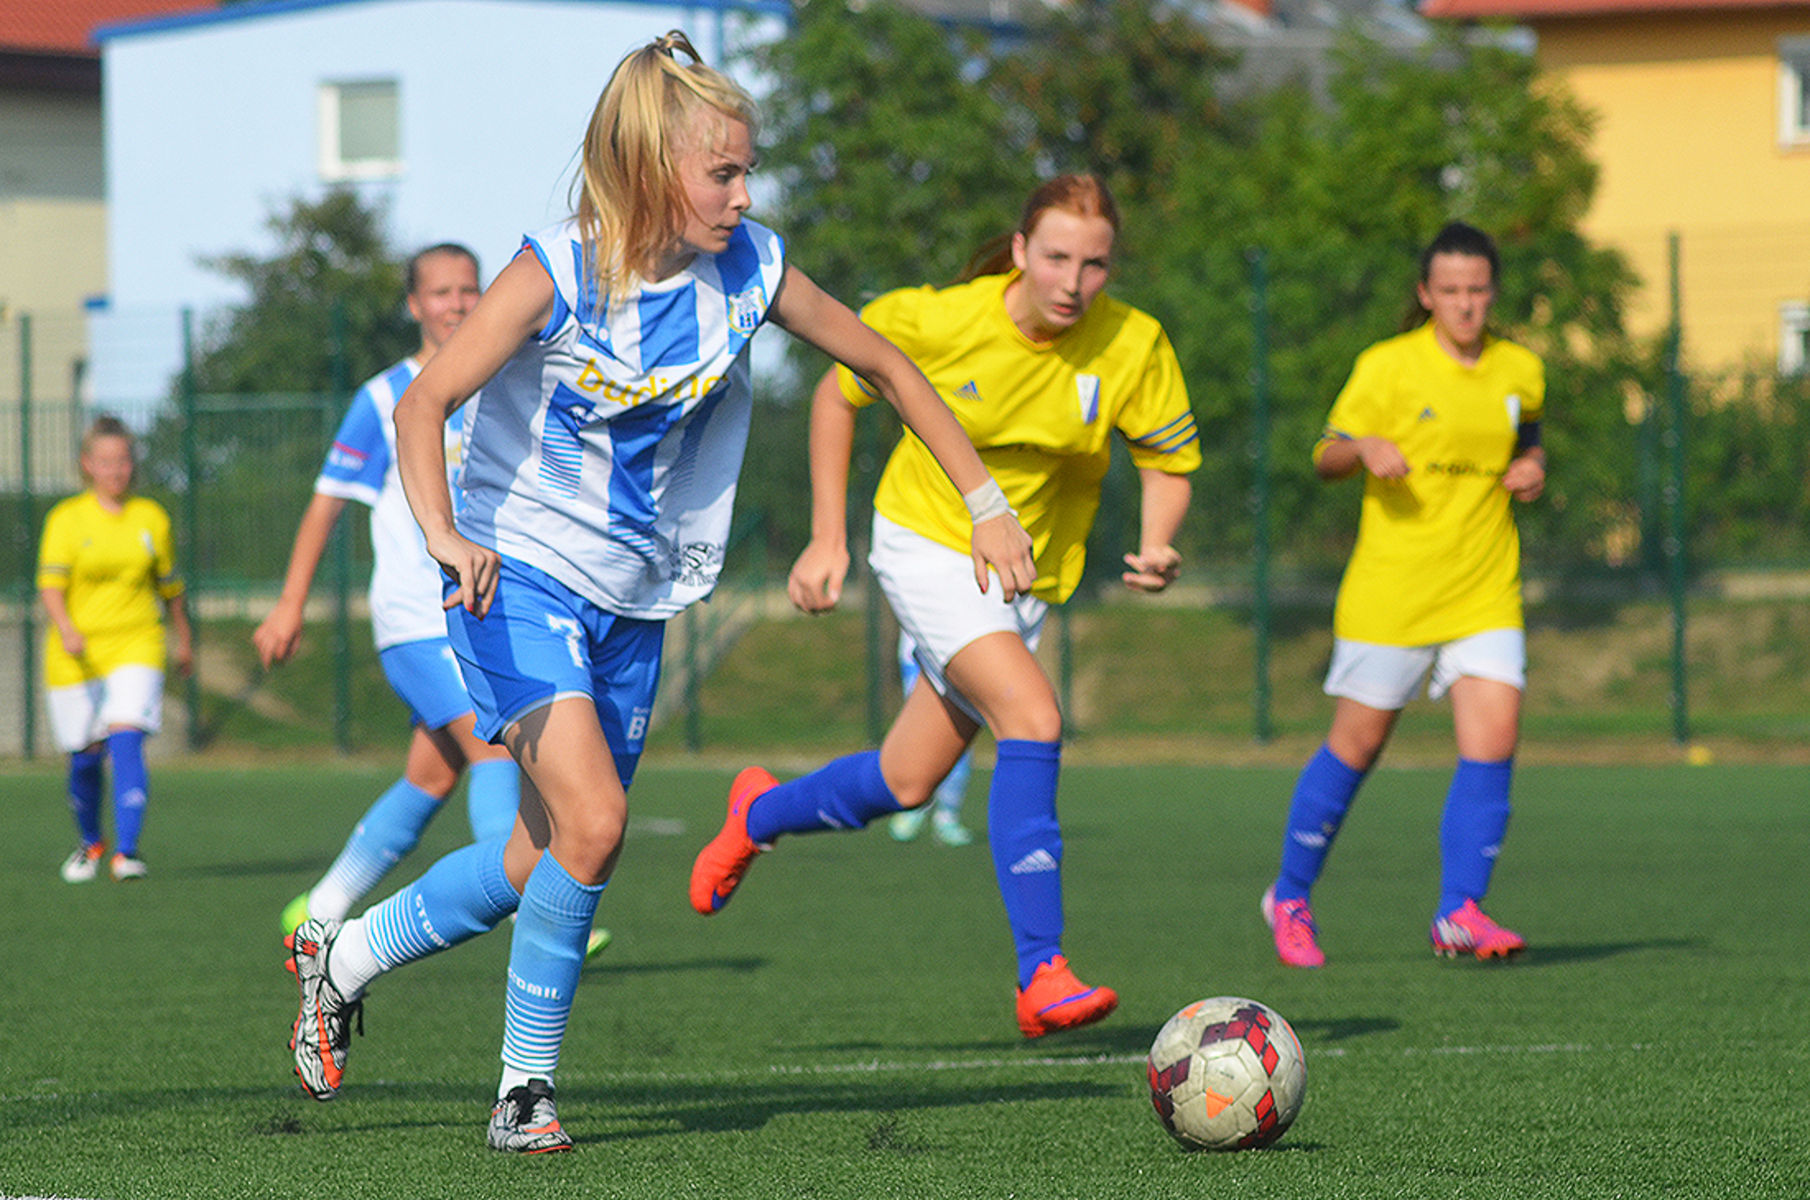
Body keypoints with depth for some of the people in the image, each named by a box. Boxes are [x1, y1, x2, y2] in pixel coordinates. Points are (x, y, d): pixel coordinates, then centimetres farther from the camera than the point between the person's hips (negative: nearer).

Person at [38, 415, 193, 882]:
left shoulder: (151, 518, 7)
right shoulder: (66, 519, -1)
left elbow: (170, 588, 19)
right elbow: (50, 584, -12)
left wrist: (184, 640, 27)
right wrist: (66, 629, -30)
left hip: (136, 648, 0)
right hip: (78, 652, 0)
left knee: (126, 740, -20)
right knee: (86, 757, 5)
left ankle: (127, 851, -24)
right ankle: (90, 843, 32)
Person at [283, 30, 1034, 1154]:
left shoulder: (747, 269, -4)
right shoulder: (558, 273, -18)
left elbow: (884, 365, 8)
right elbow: (424, 402, -22)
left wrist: (990, 506, 5)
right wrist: (447, 539, -38)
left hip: (633, 605, 6)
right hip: (519, 581, -6)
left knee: (548, 865, 10)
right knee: (592, 823, -22)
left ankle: (345, 955, 34)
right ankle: (529, 1082, -5)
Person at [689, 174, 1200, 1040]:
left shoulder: (1133, 346, -15)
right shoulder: (939, 321, -18)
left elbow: (1169, 463, -2)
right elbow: (837, 393, -1)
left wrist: (1154, 547, -23)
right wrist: (827, 539, -3)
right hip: (927, 540, -4)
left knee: (906, 784, 9)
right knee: (1034, 719, -27)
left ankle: (760, 814, 42)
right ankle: (1040, 976, -27)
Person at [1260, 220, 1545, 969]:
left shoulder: (1520, 371, 7)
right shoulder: (1388, 366, -5)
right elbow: (1326, 457, 0)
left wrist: (1532, 469, 4)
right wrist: (1366, 447, -22)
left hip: (1484, 591, 3)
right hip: (1391, 591, -3)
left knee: (1493, 744, -12)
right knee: (1355, 748, 4)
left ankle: (1460, 913, -7)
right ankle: (1290, 899, 22)